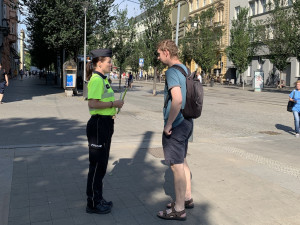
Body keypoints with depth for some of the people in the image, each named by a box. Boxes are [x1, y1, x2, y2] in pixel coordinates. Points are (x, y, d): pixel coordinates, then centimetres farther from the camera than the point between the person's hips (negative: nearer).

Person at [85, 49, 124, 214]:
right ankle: (93, 204, 14)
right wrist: (114, 104, -19)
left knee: (101, 164, 17)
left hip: (105, 124, 10)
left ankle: (98, 199, 31)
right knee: (97, 165, 0)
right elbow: (92, 103, -26)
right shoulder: (96, 80, -16)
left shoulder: (103, 79, 16)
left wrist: (111, 110, 13)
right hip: (98, 124, -10)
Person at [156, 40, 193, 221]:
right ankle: (188, 198, 34)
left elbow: (177, 99, -30)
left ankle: (179, 209, 11)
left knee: (177, 166, -1)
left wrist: (169, 124, -21)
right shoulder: (185, 69, 13)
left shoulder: (172, 72, -17)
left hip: (175, 126, -10)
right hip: (186, 122, 10)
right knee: (182, 161, 20)